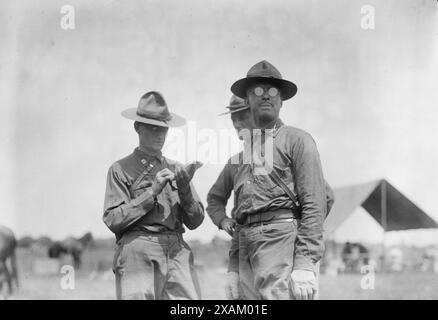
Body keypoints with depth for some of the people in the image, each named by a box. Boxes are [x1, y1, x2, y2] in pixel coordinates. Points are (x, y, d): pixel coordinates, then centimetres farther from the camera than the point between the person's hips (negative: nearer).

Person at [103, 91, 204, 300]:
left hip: (177, 253, 3)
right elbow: (112, 220, -3)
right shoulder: (121, 170, 7)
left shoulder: (175, 169, 19)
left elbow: (195, 221, 15)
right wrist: (151, 193, -8)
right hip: (139, 254, -3)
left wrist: (184, 188, -2)